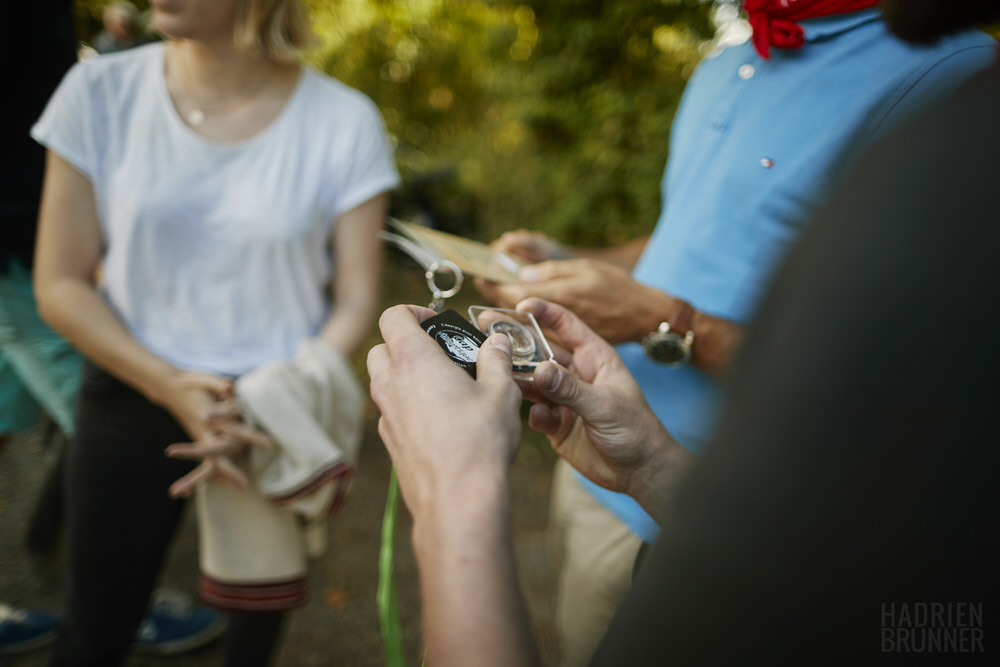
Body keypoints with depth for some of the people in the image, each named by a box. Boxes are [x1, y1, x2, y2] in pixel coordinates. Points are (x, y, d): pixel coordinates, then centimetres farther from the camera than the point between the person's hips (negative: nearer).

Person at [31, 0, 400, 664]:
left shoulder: (345, 120, -9)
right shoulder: (101, 90, -6)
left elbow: (354, 303, -6)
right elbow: (60, 284, -3)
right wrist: (169, 385, -16)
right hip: (133, 398, 1)